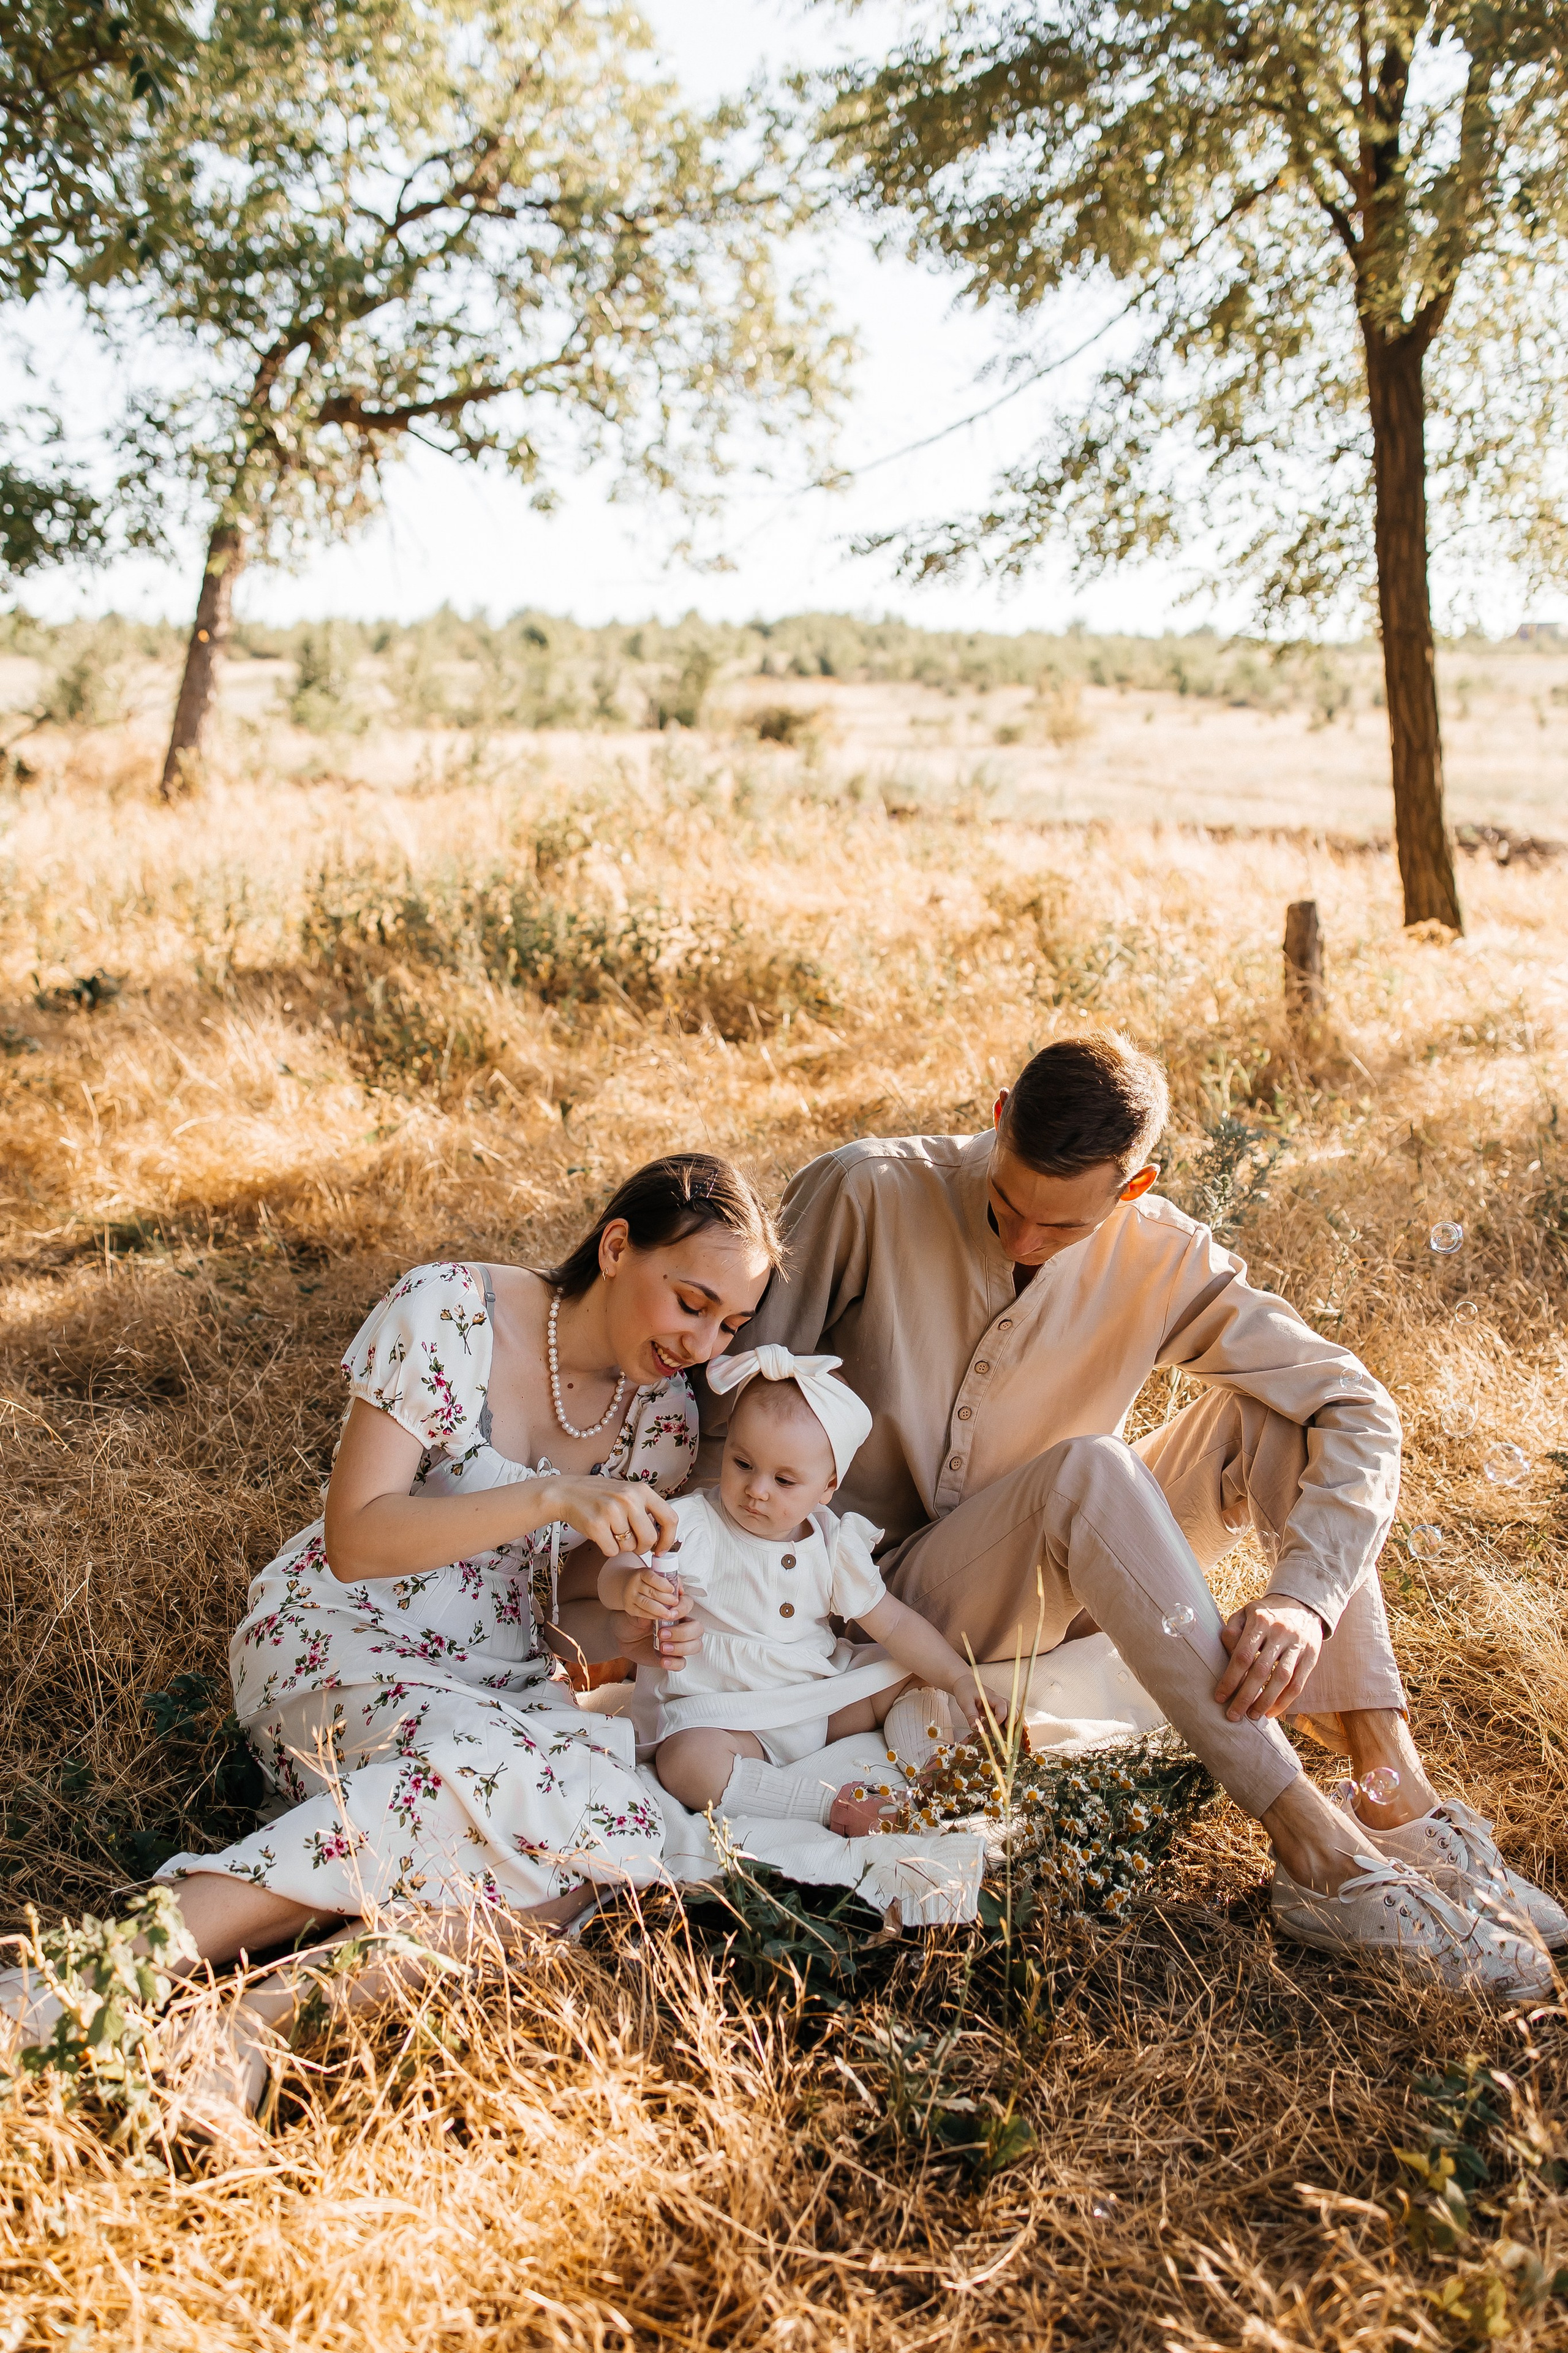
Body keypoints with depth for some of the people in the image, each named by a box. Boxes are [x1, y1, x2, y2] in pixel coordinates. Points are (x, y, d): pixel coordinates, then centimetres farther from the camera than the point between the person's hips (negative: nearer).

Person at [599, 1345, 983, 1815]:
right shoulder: (695, 1525, -12)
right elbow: (614, 1575, -20)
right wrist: (633, 1588, -45)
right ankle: (827, 1803, -32)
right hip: (723, 1711, -4)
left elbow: (894, 1624, 5)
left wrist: (959, 1679, -6)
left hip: (824, 1695, 4)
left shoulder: (835, 1546, 0)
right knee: (686, 1762, -35)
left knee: (920, 1685, -5)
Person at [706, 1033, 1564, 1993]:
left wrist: (1304, 1595, -32)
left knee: (1264, 1414, -17)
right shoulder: (866, 1194, -18)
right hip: (897, 1585, -4)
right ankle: (1320, 1855, -35)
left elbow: (1358, 1410, -16)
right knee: (1085, 1469, -35)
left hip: (1063, 1582, 4)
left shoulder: (1161, 1259, -11)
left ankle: (1397, 1798, -24)